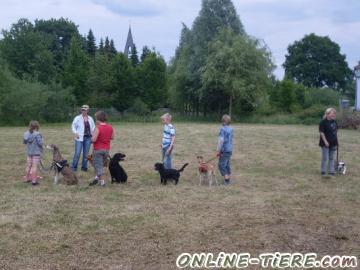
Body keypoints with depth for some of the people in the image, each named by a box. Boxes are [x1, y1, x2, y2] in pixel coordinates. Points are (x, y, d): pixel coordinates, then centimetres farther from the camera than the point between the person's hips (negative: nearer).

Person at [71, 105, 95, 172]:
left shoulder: (90, 119, 9)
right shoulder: (77, 118, -1)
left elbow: (93, 127, 19)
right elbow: (73, 126, 2)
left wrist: (92, 134, 4)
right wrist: (75, 133, -12)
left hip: (88, 138, 3)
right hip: (79, 138, -3)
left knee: (86, 154, 7)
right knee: (77, 153, -7)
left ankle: (84, 167, 18)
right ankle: (74, 167, 5)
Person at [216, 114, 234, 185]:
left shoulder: (223, 129, -16)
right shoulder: (231, 129, 7)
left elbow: (221, 140, -20)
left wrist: (218, 150, -13)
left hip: (224, 150, -8)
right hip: (230, 150, 8)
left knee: (222, 165, -1)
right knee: (227, 165, 17)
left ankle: (226, 179, -5)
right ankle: (228, 180, 22)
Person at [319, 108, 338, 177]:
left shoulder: (334, 121, 5)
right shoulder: (323, 122, -15)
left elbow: (336, 131, 15)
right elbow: (322, 133, -16)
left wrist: (336, 141, 14)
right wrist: (325, 141, -19)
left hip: (333, 143, 7)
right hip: (326, 143, -6)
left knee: (332, 158, 12)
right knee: (325, 158, 1)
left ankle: (331, 172, 20)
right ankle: (323, 172, 12)